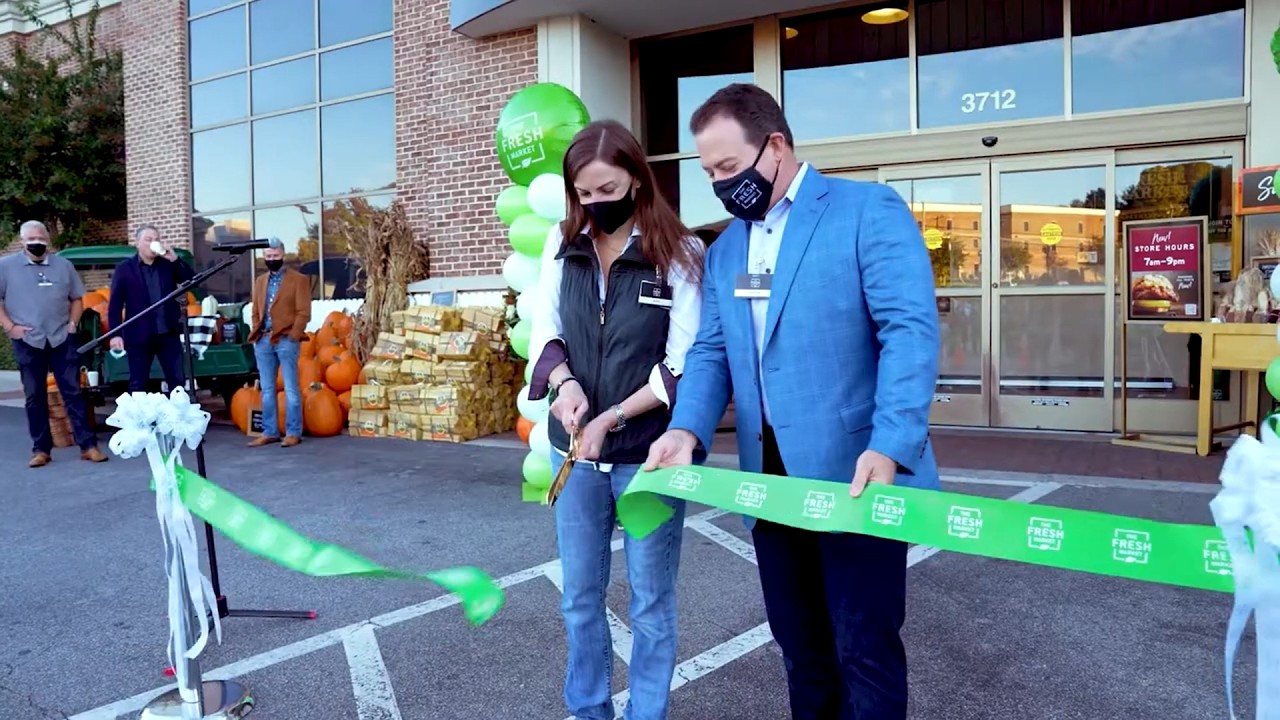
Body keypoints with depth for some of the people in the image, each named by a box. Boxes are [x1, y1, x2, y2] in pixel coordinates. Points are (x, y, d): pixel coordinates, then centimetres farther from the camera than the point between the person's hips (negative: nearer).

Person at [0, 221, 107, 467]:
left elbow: (77, 298, 16)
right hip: (27, 342, -1)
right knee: (35, 397, 6)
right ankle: (41, 449, 12)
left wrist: (73, 323, 3)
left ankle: (88, 445, 0)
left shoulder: (64, 265, 10)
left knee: (73, 392, 0)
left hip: (62, 339, 1)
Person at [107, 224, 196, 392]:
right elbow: (115, 304, -2)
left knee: (178, 380, 4)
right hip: (139, 335, -2)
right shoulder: (124, 269, 2)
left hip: (168, 333, 2)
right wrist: (115, 334, -10)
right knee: (138, 384, 5)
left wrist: (175, 259, -8)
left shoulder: (168, 264, 10)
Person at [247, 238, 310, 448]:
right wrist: (256, 334, 6)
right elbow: (256, 312, 20)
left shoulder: (298, 279, -1)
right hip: (263, 341, 6)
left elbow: (303, 312, -7)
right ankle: (269, 432, 16)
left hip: (286, 340, -6)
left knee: (291, 389, -2)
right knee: (267, 390, 9)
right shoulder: (260, 281, 17)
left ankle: (293, 433, 4)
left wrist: (292, 337, -13)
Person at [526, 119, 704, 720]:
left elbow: (682, 364, -11)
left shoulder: (680, 253, -9)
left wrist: (613, 418, -17)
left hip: (648, 452, -4)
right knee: (580, 596, 16)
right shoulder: (562, 245, 3)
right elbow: (544, 328, 7)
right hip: (574, 449, 4)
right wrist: (565, 383, -13)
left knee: (651, 600, 11)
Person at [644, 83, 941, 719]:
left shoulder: (869, 211, -6)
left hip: (855, 477, -6)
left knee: (864, 650, 4)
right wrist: (688, 430, -9)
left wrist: (889, 448, -27)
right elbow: (711, 351, 10)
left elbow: (910, 330, -15)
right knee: (800, 646, 18)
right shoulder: (724, 248, 15)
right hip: (771, 482, 6)